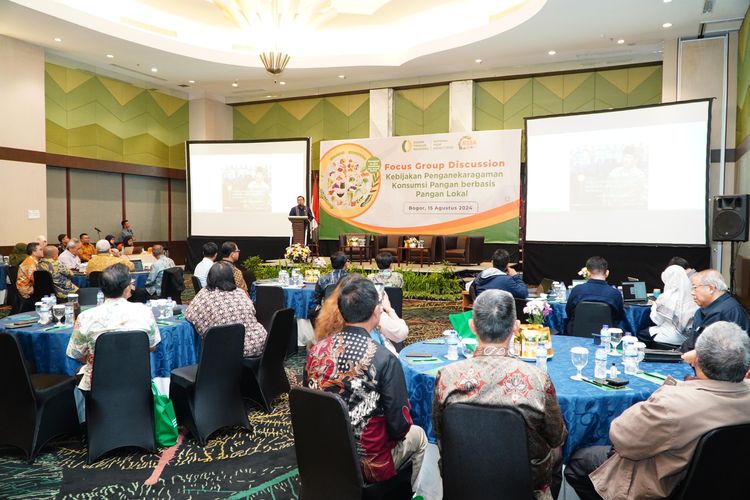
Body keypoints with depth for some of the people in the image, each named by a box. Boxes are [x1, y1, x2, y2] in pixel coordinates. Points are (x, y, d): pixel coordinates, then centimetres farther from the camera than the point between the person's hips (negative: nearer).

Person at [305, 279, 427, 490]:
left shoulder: (316, 351, -10)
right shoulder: (385, 359, -25)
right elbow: (399, 425, -18)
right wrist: (397, 431, 5)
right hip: (368, 464, -5)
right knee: (418, 436, 26)